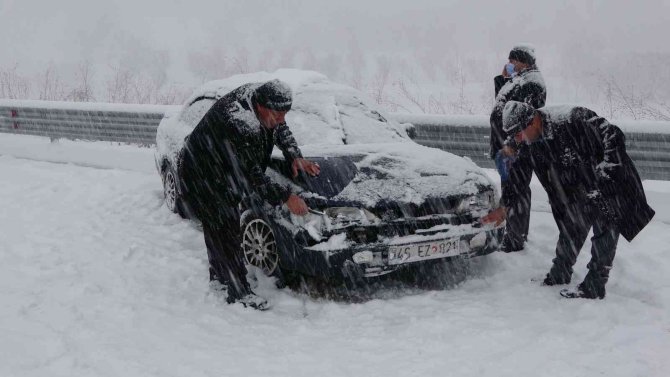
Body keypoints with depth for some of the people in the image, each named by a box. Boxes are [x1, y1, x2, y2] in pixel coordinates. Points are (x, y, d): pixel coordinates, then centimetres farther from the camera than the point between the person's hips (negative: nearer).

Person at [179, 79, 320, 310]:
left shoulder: (259, 94, -12)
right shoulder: (240, 125, -39)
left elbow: (281, 131, 5)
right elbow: (251, 175, -34)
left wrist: (295, 157, -9)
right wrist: (286, 197, -30)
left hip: (224, 174, 9)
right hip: (203, 177, -9)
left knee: (218, 229, 23)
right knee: (226, 232, -7)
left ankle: (219, 274, 40)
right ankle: (239, 293, -1)